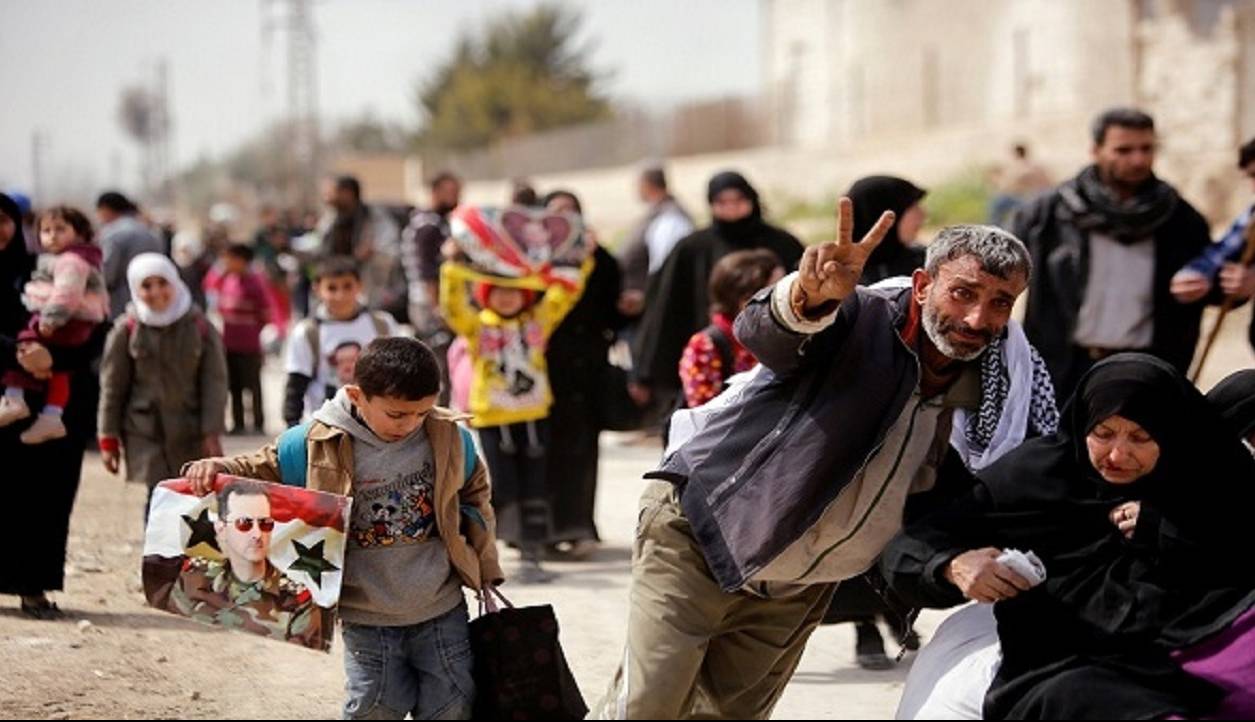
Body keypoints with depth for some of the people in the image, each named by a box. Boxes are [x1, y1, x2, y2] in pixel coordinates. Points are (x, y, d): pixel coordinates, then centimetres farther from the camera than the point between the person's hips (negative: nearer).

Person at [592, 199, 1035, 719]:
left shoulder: (985, 397, -3)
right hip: (703, 536, -6)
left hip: (796, 592, 6)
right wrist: (810, 296, -64)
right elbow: (759, 331, -41)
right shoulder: (860, 320, -19)